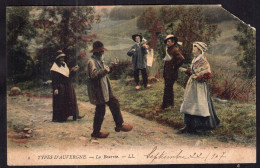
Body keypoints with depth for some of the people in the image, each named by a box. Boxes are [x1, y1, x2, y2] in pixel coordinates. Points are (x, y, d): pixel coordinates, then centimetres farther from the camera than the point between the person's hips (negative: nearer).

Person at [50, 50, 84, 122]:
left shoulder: (64, 65, 13)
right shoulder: (55, 67, -11)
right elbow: (54, 79, -14)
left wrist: (72, 70, 6)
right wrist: (55, 89, -19)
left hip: (68, 86, 8)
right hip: (61, 87, -8)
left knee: (71, 100, 9)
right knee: (60, 102, -2)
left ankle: (75, 115, 15)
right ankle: (59, 117, 7)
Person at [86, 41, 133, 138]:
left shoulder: (100, 60, 16)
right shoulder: (91, 61, -16)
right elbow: (94, 75, -27)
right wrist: (104, 71, -25)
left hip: (105, 89, 10)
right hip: (98, 91, -10)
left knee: (114, 103, 12)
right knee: (100, 110, -2)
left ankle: (119, 125, 22)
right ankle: (96, 132, 11)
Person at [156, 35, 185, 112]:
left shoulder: (175, 50, -17)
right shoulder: (168, 49, 12)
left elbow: (181, 59, -31)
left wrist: (175, 67, -20)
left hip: (171, 73, -10)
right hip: (167, 73, 10)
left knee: (167, 89, -7)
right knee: (169, 88, 18)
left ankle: (163, 106, -3)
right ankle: (170, 102, 31)